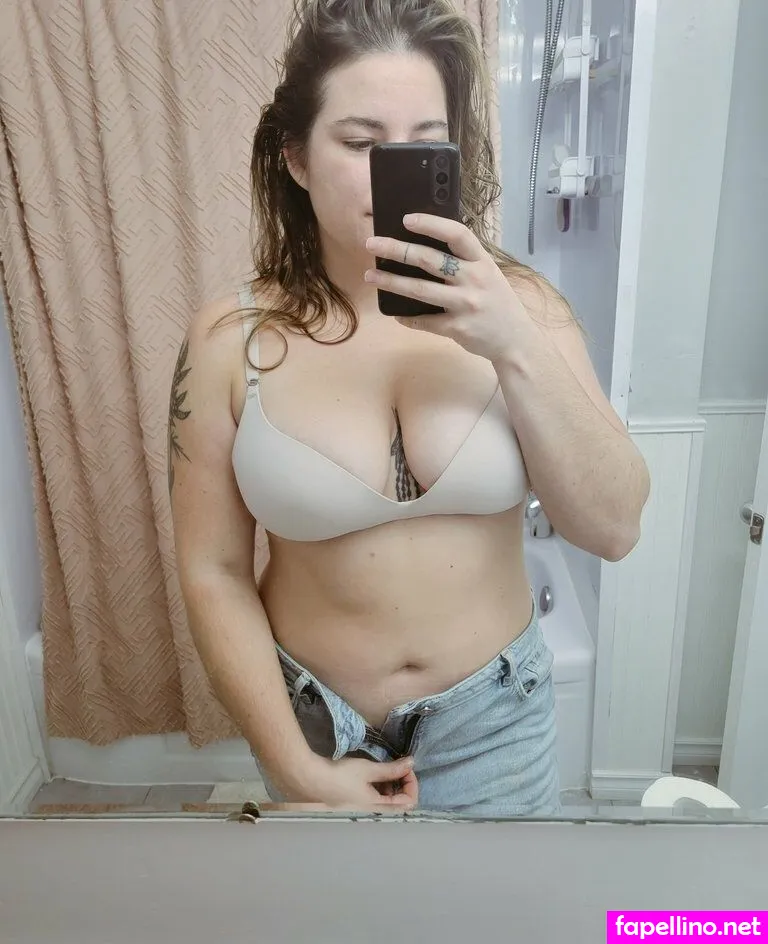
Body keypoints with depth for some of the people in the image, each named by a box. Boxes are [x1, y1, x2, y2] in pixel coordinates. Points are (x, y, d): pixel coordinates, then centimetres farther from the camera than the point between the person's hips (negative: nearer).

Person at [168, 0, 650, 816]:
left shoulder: (519, 303, -11)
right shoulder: (230, 342, -13)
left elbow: (613, 528, -15)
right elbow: (213, 574, -9)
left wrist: (514, 347, -28)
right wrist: (297, 768, -9)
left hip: (494, 716, 2)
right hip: (312, 714, -1)